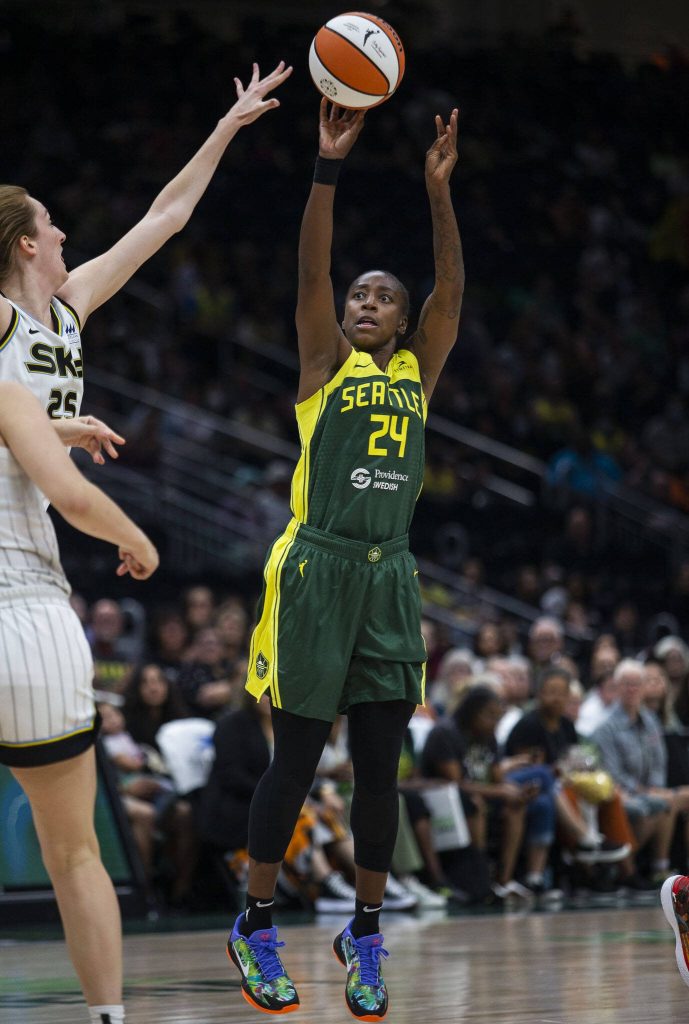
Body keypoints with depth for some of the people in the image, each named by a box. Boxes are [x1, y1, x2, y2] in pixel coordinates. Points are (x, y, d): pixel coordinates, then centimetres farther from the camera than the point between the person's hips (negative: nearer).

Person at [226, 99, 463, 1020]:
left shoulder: (419, 369, 12)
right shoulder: (326, 362, 5)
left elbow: (451, 288, -1)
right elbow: (311, 272, -8)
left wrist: (438, 189, -12)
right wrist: (330, 166, -17)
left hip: (390, 578, 3)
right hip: (317, 571, -3)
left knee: (379, 769, 5)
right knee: (296, 760, 0)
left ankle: (365, 934, 15)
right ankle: (255, 925, 12)